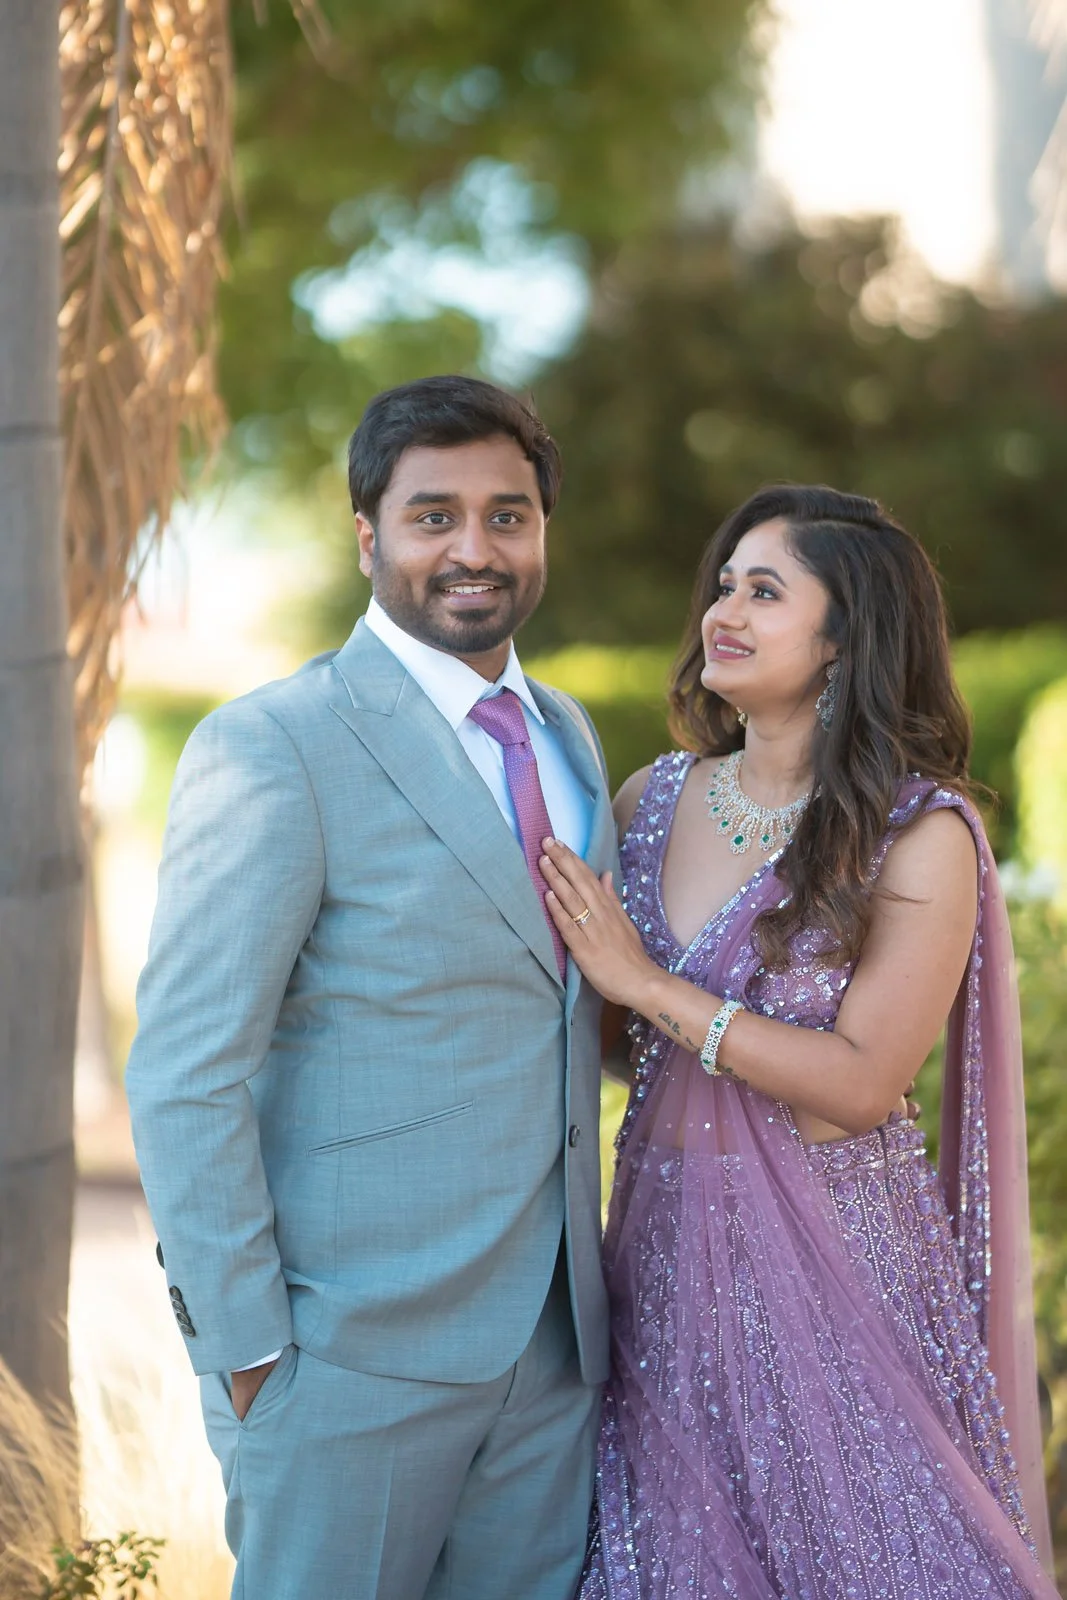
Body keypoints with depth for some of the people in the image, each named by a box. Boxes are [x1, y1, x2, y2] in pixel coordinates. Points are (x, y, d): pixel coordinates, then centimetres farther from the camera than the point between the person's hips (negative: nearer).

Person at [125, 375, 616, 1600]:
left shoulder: (567, 734, 11)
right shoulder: (270, 750, -12)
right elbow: (183, 1081, -15)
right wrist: (248, 1357, -15)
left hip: (551, 1339, 7)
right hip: (353, 1355, -6)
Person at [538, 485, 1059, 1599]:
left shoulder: (920, 834, -12)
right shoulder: (654, 799, 3)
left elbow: (861, 1084, -17)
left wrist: (648, 985, -16)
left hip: (835, 1249, -4)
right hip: (666, 1238, 5)